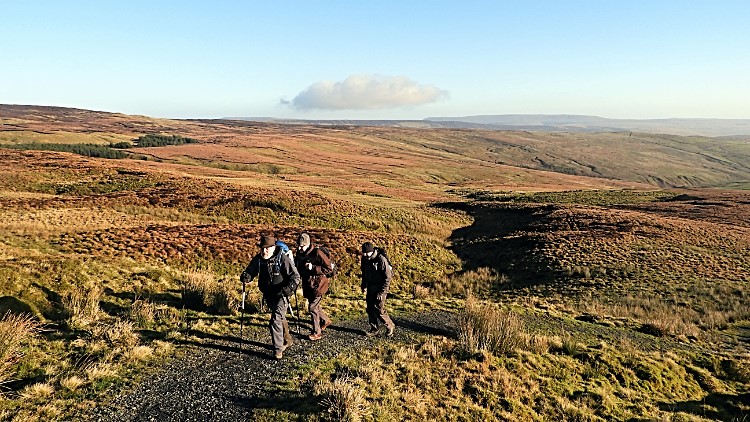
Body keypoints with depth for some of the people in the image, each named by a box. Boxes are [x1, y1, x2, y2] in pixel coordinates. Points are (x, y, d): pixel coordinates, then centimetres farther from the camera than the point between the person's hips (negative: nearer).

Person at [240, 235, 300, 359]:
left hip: (281, 294, -6)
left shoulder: (283, 259, -18)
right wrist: (245, 276, -19)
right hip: (268, 295, 6)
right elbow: (250, 271, 4)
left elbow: (295, 276, -16)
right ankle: (287, 340, 43)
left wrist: (289, 287, -32)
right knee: (280, 318, 23)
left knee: (276, 320, -16)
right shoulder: (258, 259, -4)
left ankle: (278, 349, -6)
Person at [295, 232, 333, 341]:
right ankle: (325, 320, 44)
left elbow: (329, 269, -20)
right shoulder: (299, 253, 0)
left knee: (312, 307, -4)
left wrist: (313, 268, -29)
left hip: (317, 284, -7)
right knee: (314, 306, 19)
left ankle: (317, 332, 11)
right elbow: (298, 267, 17)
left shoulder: (318, 253, -22)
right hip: (307, 285, 7)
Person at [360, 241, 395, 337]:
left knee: (379, 309, -8)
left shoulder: (381, 260, -22)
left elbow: (388, 277, -18)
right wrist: (364, 286, 13)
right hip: (370, 288, 7)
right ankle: (374, 329, 20)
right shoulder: (365, 259, 0)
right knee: (370, 308, 7)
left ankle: (390, 326, 13)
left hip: (380, 288, -7)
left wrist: (382, 292, -19)